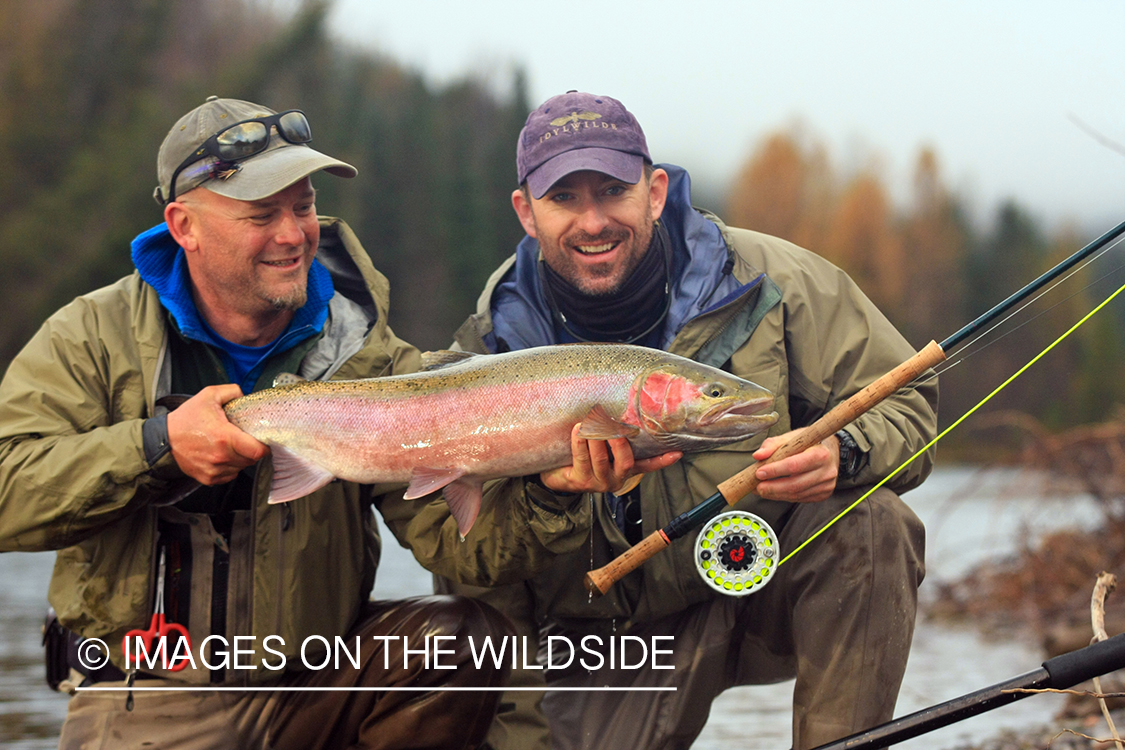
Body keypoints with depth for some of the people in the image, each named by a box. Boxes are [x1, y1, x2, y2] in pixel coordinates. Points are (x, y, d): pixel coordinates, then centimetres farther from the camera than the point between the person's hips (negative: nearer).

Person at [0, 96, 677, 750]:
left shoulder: (369, 363, -3)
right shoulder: (96, 338, -3)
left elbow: (462, 538, -14)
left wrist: (548, 490, -34)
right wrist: (157, 447, -24)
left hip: (321, 679, 3)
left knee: (470, 642, -20)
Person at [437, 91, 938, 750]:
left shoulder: (769, 281, -11)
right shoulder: (487, 356, -8)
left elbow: (906, 406, -6)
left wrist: (843, 454, -30)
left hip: (770, 584, 0)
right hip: (614, 637, 0)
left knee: (870, 524, -28)